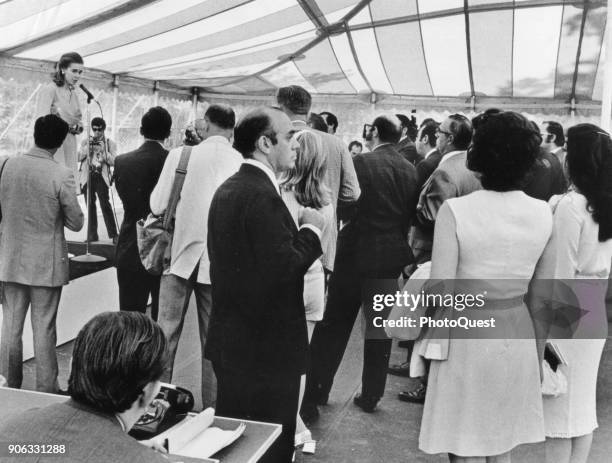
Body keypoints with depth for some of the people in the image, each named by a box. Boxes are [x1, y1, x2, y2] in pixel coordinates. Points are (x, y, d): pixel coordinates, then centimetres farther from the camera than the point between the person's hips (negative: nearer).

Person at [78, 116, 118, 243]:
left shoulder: (110, 143, 7)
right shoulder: (85, 142, 15)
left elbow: (113, 161, -1)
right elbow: (79, 157, 6)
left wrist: (103, 150, -12)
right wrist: (88, 147, -6)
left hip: (101, 176, -3)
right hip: (88, 176, 3)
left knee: (105, 204, -13)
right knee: (90, 206, 6)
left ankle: (113, 234, -10)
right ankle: (92, 235, 13)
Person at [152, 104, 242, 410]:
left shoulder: (180, 155, -7)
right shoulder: (241, 162, -8)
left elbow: (157, 207, -3)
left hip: (181, 254, 0)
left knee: (166, 331, 12)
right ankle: (211, 408, 20)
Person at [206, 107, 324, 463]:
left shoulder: (227, 189, 9)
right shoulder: (262, 196, -21)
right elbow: (283, 267, -26)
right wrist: (311, 229, -11)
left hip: (231, 340, 10)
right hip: (266, 348, -9)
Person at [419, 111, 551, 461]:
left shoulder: (455, 210, -18)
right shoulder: (543, 213, -5)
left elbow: (441, 289, -15)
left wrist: (435, 343, -6)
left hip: (468, 335, -4)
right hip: (517, 335, 5)